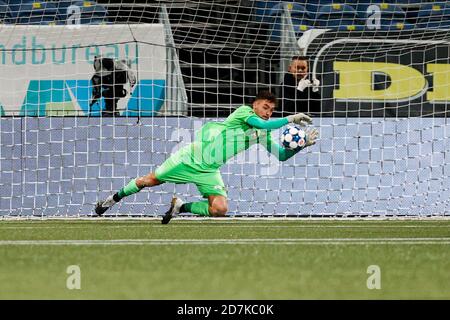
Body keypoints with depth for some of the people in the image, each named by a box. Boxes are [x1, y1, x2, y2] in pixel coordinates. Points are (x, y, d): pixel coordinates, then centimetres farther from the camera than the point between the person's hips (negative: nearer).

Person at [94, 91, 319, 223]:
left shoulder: (263, 135, 5)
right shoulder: (244, 112, -15)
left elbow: (281, 154, 6)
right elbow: (262, 124, -33)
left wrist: (303, 144, -9)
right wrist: (290, 119, -31)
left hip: (209, 171, 5)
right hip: (193, 156, -5)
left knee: (220, 209, -17)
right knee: (151, 180, 5)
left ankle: (180, 207, 8)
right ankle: (114, 198, 30)